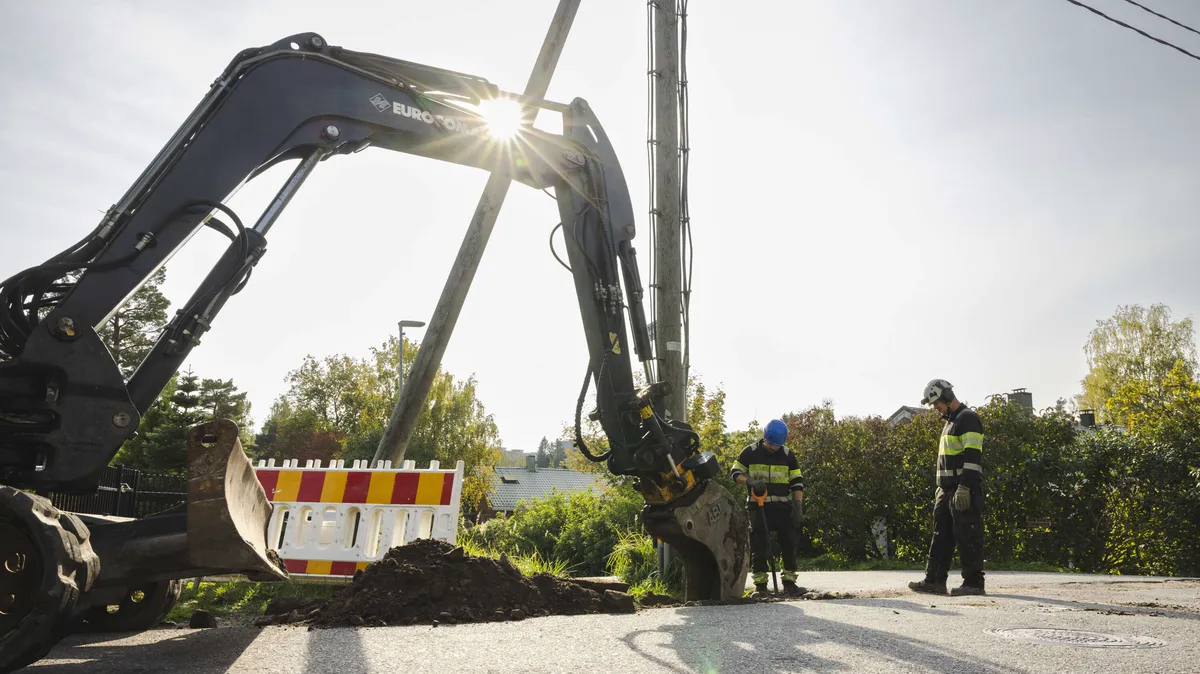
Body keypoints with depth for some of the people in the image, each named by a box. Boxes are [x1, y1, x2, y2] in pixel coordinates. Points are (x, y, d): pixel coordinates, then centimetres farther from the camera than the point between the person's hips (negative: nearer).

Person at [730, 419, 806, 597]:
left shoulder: (788, 455, 7)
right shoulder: (750, 452, 0)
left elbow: (797, 482, 9)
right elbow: (735, 472, 0)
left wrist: (798, 507, -1)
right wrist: (750, 481, -20)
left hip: (783, 506, 3)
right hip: (758, 507, -2)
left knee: (789, 543, 1)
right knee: (759, 545, -3)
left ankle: (789, 582, 11)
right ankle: (760, 585, 4)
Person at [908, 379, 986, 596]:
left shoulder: (968, 418, -10)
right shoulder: (950, 422, 21)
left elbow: (972, 456, -19)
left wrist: (964, 487, -25)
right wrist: (942, 486, 23)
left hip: (964, 490, -10)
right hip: (948, 489, 10)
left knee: (967, 536, -6)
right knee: (941, 534, 8)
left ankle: (974, 582, 1)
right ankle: (934, 580, 11)